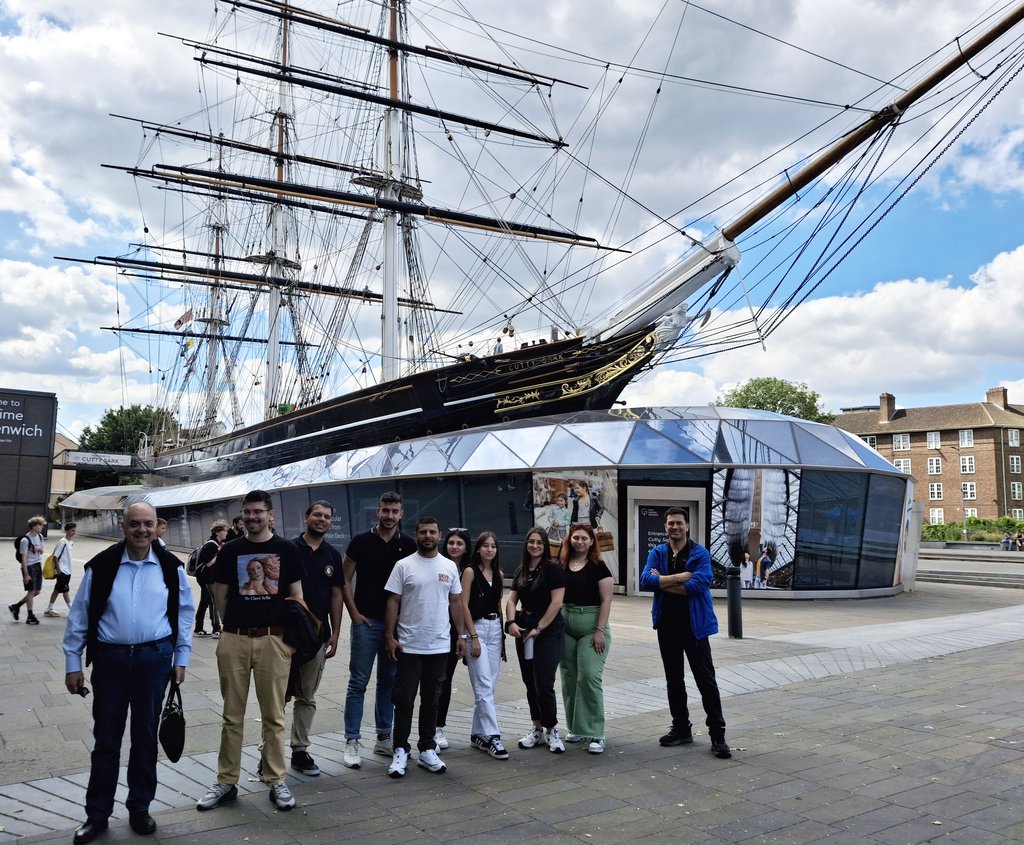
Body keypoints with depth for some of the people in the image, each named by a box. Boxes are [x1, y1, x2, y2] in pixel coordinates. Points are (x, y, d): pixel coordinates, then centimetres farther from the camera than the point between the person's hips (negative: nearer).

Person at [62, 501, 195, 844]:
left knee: (145, 735, 11)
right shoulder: (102, 565, -5)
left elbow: (184, 612, 6)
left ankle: (140, 807, 27)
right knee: (106, 736, 8)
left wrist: (181, 658, 5)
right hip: (110, 658, -1)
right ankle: (97, 814, 23)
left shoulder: (170, 566, -1)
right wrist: (73, 663, 1)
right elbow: (79, 616, 1)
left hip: (154, 658, 1)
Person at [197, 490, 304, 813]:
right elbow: (220, 595, 11)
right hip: (234, 640, 1)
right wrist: (235, 623, 7)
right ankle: (226, 782, 19)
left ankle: (276, 781, 15)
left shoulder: (286, 550, 3)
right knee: (232, 716, 9)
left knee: (273, 715, 6)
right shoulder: (230, 551, 5)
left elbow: (296, 596, 4)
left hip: (273, 640, -1)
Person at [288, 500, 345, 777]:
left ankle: (300, 751, 20)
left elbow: (336, 595, 9)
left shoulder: (333, 555, 7)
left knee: (307, 697, 11)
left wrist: (335, 634, 5)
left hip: (318, 635, 4)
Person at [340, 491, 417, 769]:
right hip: (366, 621, -3)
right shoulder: (361, 542, -2)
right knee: (358, 683, 0)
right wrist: (354, 613, -7)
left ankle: (384, 738, 22)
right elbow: (345, 580, 0)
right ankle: (352, 742, 7)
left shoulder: (408, 545, 5)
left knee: (389, 682, 11)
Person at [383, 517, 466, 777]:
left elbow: (455, 602, 10)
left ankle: (427, 750, 22)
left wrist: (462, 634, 6)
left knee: (431, 699, 12)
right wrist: (389, 636, -10)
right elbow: (392, 602, -5)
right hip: (409, 646, -3)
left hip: (439, 646, 3)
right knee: (404, 699, 2)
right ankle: (400, 751, 13)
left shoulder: (449, 567, 5)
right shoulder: (404, 565, -5)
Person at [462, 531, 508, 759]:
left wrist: (502, 633, 11)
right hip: (476, 627, -6)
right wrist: (473, 636, -14)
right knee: (484, 686, -9)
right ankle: (492, 736, -9)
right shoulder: (470, 571, -5)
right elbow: (464, 605, -9)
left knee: (489, 686, 7)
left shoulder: (498, 574, 13)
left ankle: (478, 734, 17)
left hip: (495, 628, 6)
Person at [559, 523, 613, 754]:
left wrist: (600, 631, -13)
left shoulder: (598, 567, -4)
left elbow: (606, 600, -7)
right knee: (569, 677, 8)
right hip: (565, 625, 4)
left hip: (591, 626, -4)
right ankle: (576, 728, 22)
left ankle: (595, 734, -3)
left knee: (590, 677, -10)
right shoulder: (561, 567, 7)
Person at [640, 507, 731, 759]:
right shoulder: (657, 553, 4)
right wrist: (679, 577, -19)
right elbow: (645, 581, -12)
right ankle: (681, 729, 27)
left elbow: (698, 584, -21)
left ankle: (717, 735, 4)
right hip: (667, 625, 4)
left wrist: (662, 582, -14)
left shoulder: (700, 553, -6)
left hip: (694, 625, -4)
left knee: (706, 680, -2)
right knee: (674, 680, 14)